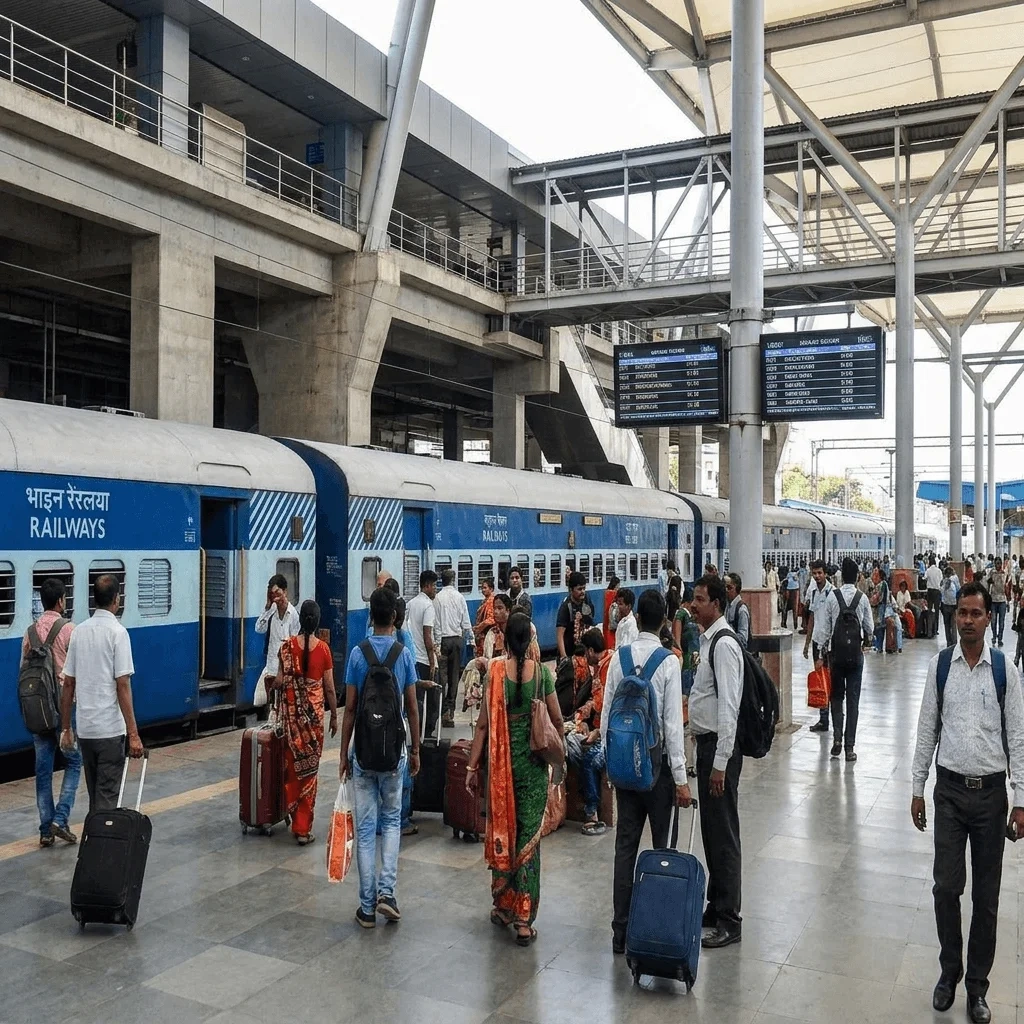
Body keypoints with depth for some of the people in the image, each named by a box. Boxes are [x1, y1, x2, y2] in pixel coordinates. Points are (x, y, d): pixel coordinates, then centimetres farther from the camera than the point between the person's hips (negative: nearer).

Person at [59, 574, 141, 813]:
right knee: (108, 794, -1)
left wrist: (65, 728, 15)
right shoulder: (117, 632, -11)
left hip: (84, 728, 6)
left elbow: (68, 684, 8)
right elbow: (122, 686, -16)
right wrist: (133, 734, -15)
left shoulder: (79, 631, 6)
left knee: (94, 793, 17)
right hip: (110, 728, -6)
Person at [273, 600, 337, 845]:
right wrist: (334, 716, 7)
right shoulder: (323, 649, -7)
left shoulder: (288, 646, -5)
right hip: (314, 713, -1)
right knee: (308, 769, 4)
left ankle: (293, 813, 28)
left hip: (291, 712, 1)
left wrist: (272, 683, 14)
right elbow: (329, 687, -4)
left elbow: (280, 682, -8)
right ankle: (303, 828, 6)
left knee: (292, 766, 17)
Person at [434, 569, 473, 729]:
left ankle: (444, 710, -8)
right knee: (454, 675, 10)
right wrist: (471, 639, 11)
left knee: (442, 675, 0)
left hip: (443, 638, -2)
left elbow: (436, 623, -8)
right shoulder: (460, 597, -2)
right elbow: (466, 622, 1)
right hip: (458, 638, 2)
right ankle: (451, 709, 14)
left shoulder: (437, 598, -8)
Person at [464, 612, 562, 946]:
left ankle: (503, 907, 26)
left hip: (501, 762, 0)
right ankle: (524, 920, 7)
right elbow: (557, 721, 1)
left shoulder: (495, 672, -8)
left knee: (501, 833, 14)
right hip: (533, 764, 1)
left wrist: (472, 767, -1)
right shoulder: (542, 672, -4)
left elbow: (484, 724, -8)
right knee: (528, 837, 6)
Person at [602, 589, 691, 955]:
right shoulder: (669, 662, -13)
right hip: (657, 762, -4)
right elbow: (673, 723, -14)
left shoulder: (619, 658, -2)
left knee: (625, 845, 9)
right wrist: (681, 778, -10)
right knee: (663, 844, 9)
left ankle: (621, 931, 14)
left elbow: (606, 712, 1)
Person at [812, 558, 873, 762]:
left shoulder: (832, 597, -6)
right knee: (853, 699, 4)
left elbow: (824, 627, -4)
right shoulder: (862, 598, -5)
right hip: (856, 653, 0)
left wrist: (821, 654, 3)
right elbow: (870, 628, 2)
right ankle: (850, 746, 3)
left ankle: (837, 739, 3)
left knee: (837, 697, 14)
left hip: (836, 652, 0)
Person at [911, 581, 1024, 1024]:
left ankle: (977, 985, 26)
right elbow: (927, 730, 3)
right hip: (949, 788, 1)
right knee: (946, 886, 4)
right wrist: (918, 790, 5)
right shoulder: (939, 665, -2)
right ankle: (949, 971, 27)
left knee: (987, 895, 10)